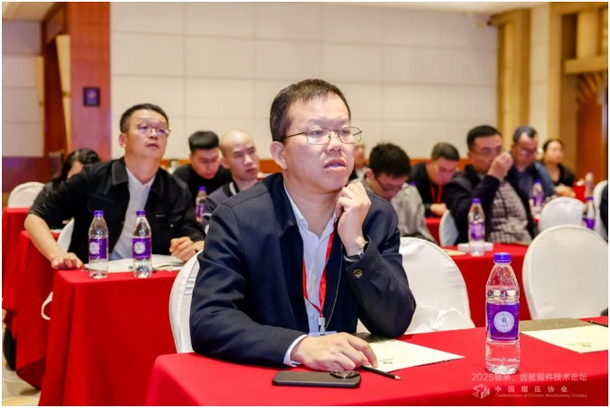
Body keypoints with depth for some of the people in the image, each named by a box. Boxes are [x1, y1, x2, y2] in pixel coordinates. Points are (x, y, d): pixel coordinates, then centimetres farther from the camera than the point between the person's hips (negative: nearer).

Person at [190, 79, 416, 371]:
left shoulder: (378, 215, -2)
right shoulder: (238, 218, -11)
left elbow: (396, 324, -5)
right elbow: (206, 322, -19)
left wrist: (356, 243, -18)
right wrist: (300, 346, -32)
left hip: (346, 379, 3)